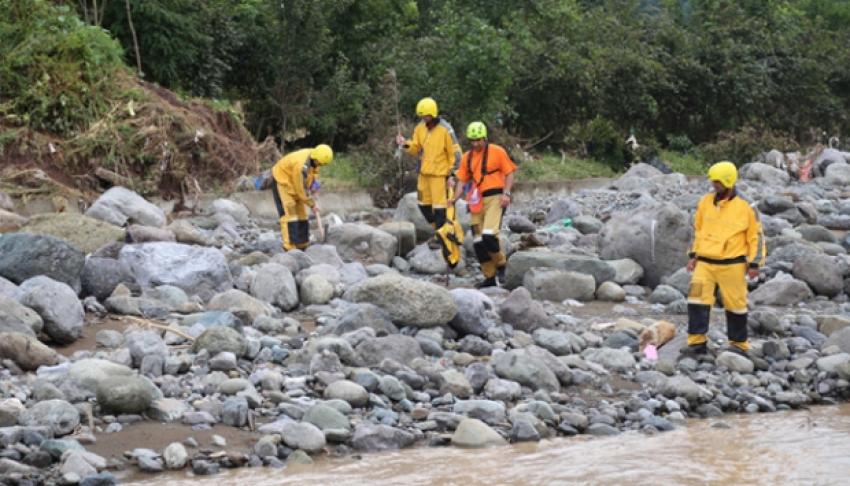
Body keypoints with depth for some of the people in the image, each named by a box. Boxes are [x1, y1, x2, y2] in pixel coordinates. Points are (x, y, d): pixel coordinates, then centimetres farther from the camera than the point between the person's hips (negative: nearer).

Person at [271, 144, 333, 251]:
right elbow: (300, 190, -26)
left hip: (294, 182, 9)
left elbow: (314, 170, 11)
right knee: (289, 213, -15)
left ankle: (302, 245, 15)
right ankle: (290, 247, -18)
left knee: (301, 213, 9)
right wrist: (312, 205, -15)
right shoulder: (301, 166, -37)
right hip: (282, 181, -9)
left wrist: (314, 182, -7)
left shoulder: (314, 157, -13)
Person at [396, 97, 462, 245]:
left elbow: (455, 153, -8)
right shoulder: (420, 128, 5)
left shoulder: (445, 130, -12)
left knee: (439, 206, -5)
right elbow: (416, 148, 11)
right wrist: (406, 144, -10)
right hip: (424, 172, 7)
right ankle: (439, 228, 27)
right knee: (424, 204, 11)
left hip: (439, 173, -7)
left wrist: (452, 172, -10)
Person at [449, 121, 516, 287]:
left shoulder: (497, 152, -1)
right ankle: (489, 277, 13)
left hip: (494, 198, -5)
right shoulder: (467, 157, 12)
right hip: (476, 201, 5)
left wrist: (506, 193, -13)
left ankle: (500, 263, 4)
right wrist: (455, 198, 1)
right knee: (478, 241, 3)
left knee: (489, 235, -21)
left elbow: (509, 174, 0)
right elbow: (462, 180, 14)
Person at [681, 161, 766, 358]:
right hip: (704, 262, 4)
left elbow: (756, 236, -2)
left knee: (735, 303, 5)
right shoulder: (706, 202, 6)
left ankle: (739, 344, 19)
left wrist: (754, 263, -5)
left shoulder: (745, 206, -7)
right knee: (697, 299, -7)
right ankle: (697, 342, -4)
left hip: (732, 265, -4)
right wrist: (693, 255, 14)